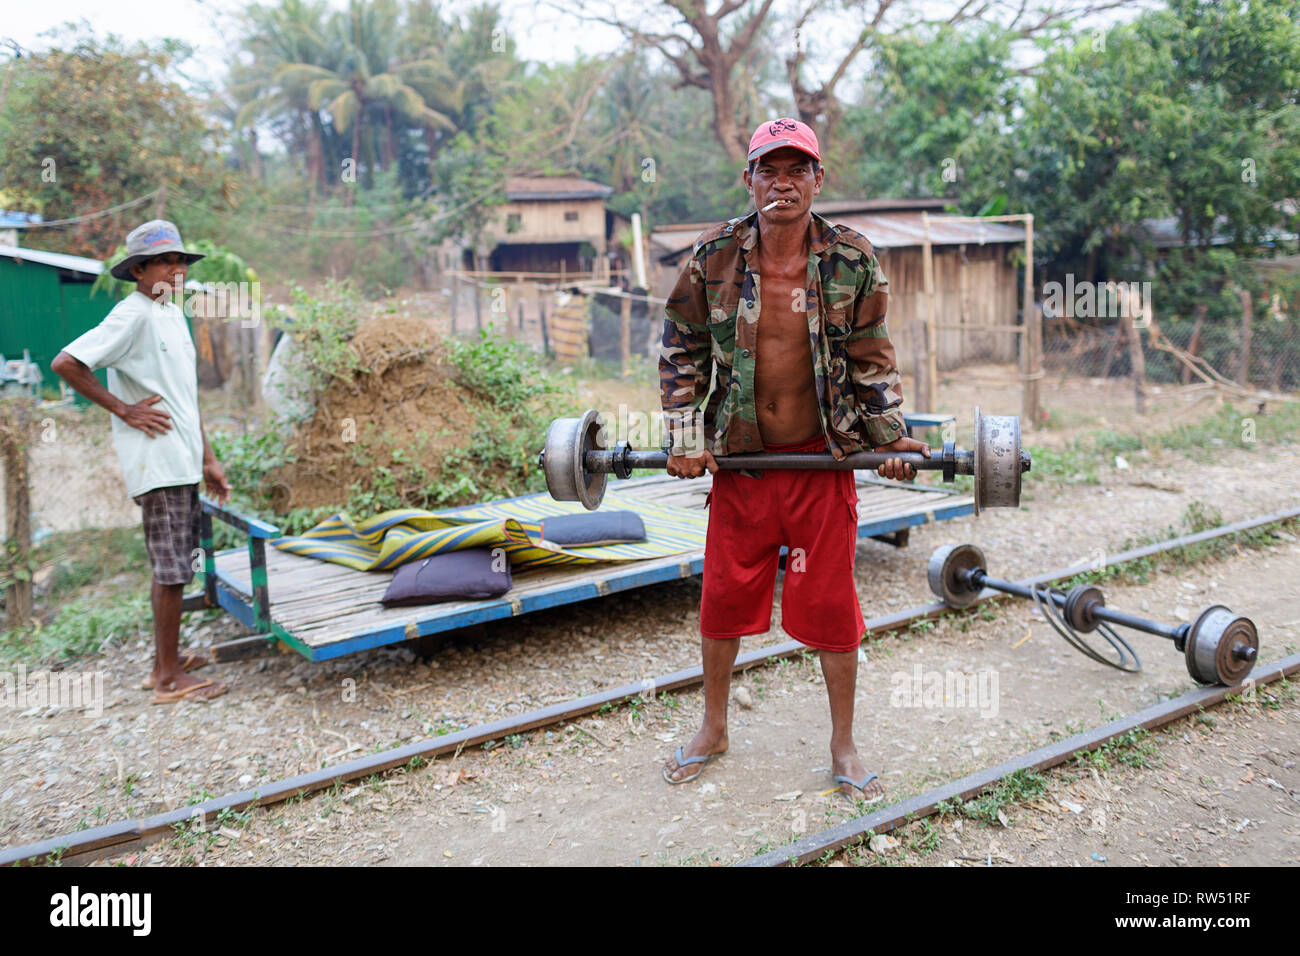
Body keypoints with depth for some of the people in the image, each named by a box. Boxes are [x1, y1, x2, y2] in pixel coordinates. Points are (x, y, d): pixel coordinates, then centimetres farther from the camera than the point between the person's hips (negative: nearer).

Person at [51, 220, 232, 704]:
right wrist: (126, 410, -15)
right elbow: (65, 363, -21)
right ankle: (169, 678, 5)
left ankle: (166, 660, 28)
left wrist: (208, 459, 18)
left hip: (183, 461, 9)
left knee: (174, 563, 16)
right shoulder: (133, 315, -12)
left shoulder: (173, 314, 15)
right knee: (171, 568, -5)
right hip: (157, 461, -9)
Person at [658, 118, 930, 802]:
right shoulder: (713, 257, -5)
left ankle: (843, 744, 27)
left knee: (830, 605, 6)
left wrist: (892, 437, -2)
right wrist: (684, 435, -4)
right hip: (738, 460, 1)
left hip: (823, 460, -1)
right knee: (723, 598, 11)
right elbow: (682, 350, 3)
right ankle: (713, 728, 34)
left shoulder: (852, 261, -5)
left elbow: (872, 360, 4)